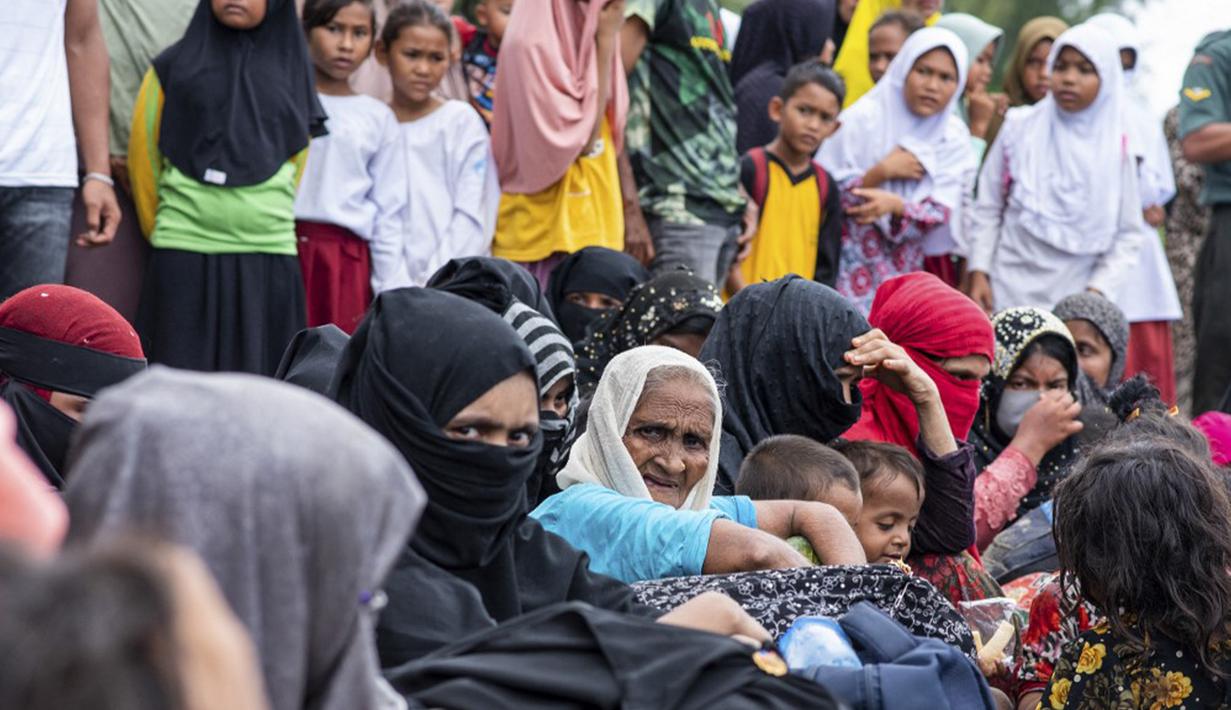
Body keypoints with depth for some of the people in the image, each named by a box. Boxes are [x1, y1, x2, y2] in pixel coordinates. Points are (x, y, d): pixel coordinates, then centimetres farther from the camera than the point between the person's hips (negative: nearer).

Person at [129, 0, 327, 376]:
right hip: (184, 254, -2)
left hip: (268, 258, 2)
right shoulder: (174, 66, 5)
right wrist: (160, 232, 11)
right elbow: (143, 156, 9)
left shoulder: (291, 70, 11)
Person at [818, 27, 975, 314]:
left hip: (906, 275, 4)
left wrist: (896, 205, -22)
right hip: (851, 273, -3)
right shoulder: (862, 120, -7)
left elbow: (941, 216, -4)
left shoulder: (953, 138, 4)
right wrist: (882, 172, -16)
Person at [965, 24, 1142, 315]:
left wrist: (1098, 290, -6)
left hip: (1076, 301, 0)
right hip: (1008, 294, 0)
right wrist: (978, 272, 1)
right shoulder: (1019, 128, 4)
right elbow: (987, 208, 8)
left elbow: (1127, 236, 5)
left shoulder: (1116, 148, 3)